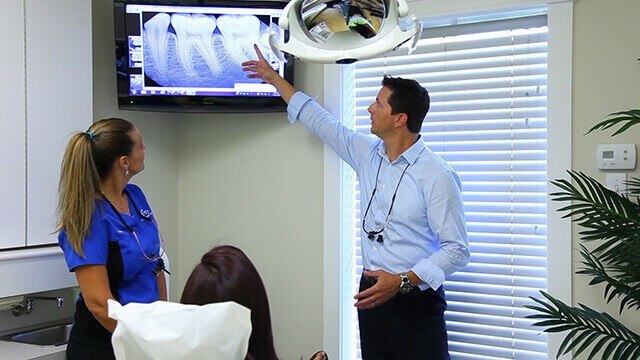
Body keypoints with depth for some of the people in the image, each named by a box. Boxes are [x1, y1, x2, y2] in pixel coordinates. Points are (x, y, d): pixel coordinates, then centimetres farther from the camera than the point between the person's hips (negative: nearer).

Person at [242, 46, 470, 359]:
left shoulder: (437, 176, -15)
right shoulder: (367, 154, 6)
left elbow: (457, 250, -15)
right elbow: (321, 122, 19)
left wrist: (402, 281, -25)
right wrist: (274, 79, 26)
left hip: (415, 299, -6)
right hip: (372, 292, 6)